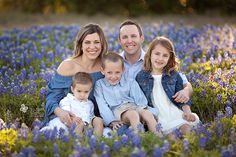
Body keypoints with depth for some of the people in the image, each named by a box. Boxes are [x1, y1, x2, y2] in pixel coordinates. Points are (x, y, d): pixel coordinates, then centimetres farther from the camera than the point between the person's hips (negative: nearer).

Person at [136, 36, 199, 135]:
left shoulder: (174, 75, 9)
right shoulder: (141, 77, 5)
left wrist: (187, 112, -8)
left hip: (176, 114, 2)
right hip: (156, 118, -2)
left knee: (186, 127, -24)